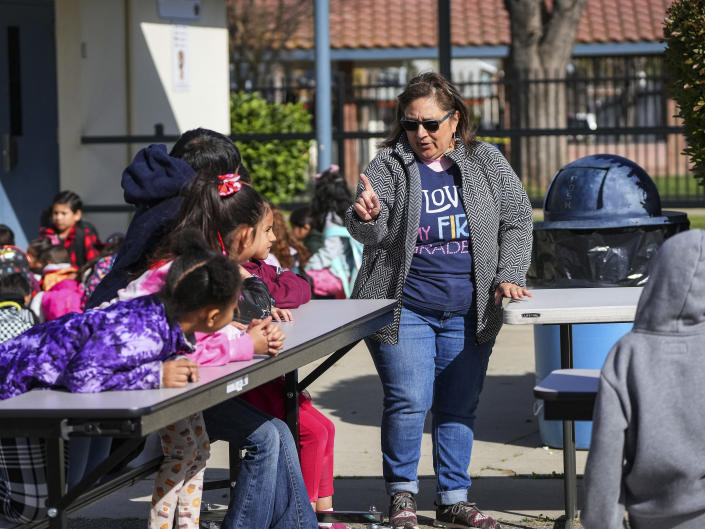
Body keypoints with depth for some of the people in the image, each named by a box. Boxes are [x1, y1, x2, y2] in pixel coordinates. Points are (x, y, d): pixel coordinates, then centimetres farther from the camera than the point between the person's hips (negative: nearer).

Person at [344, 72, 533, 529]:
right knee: (409, 402, -10)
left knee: (460, 407, 7)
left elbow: (516, 221, 8)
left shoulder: (486, 163, 5)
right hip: (404, 310, -2)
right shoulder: (388, 166, -2)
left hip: (468, 315, 3)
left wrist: (509, 276, -5)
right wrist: (367, 216, -36)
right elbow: (373, 233, -12)